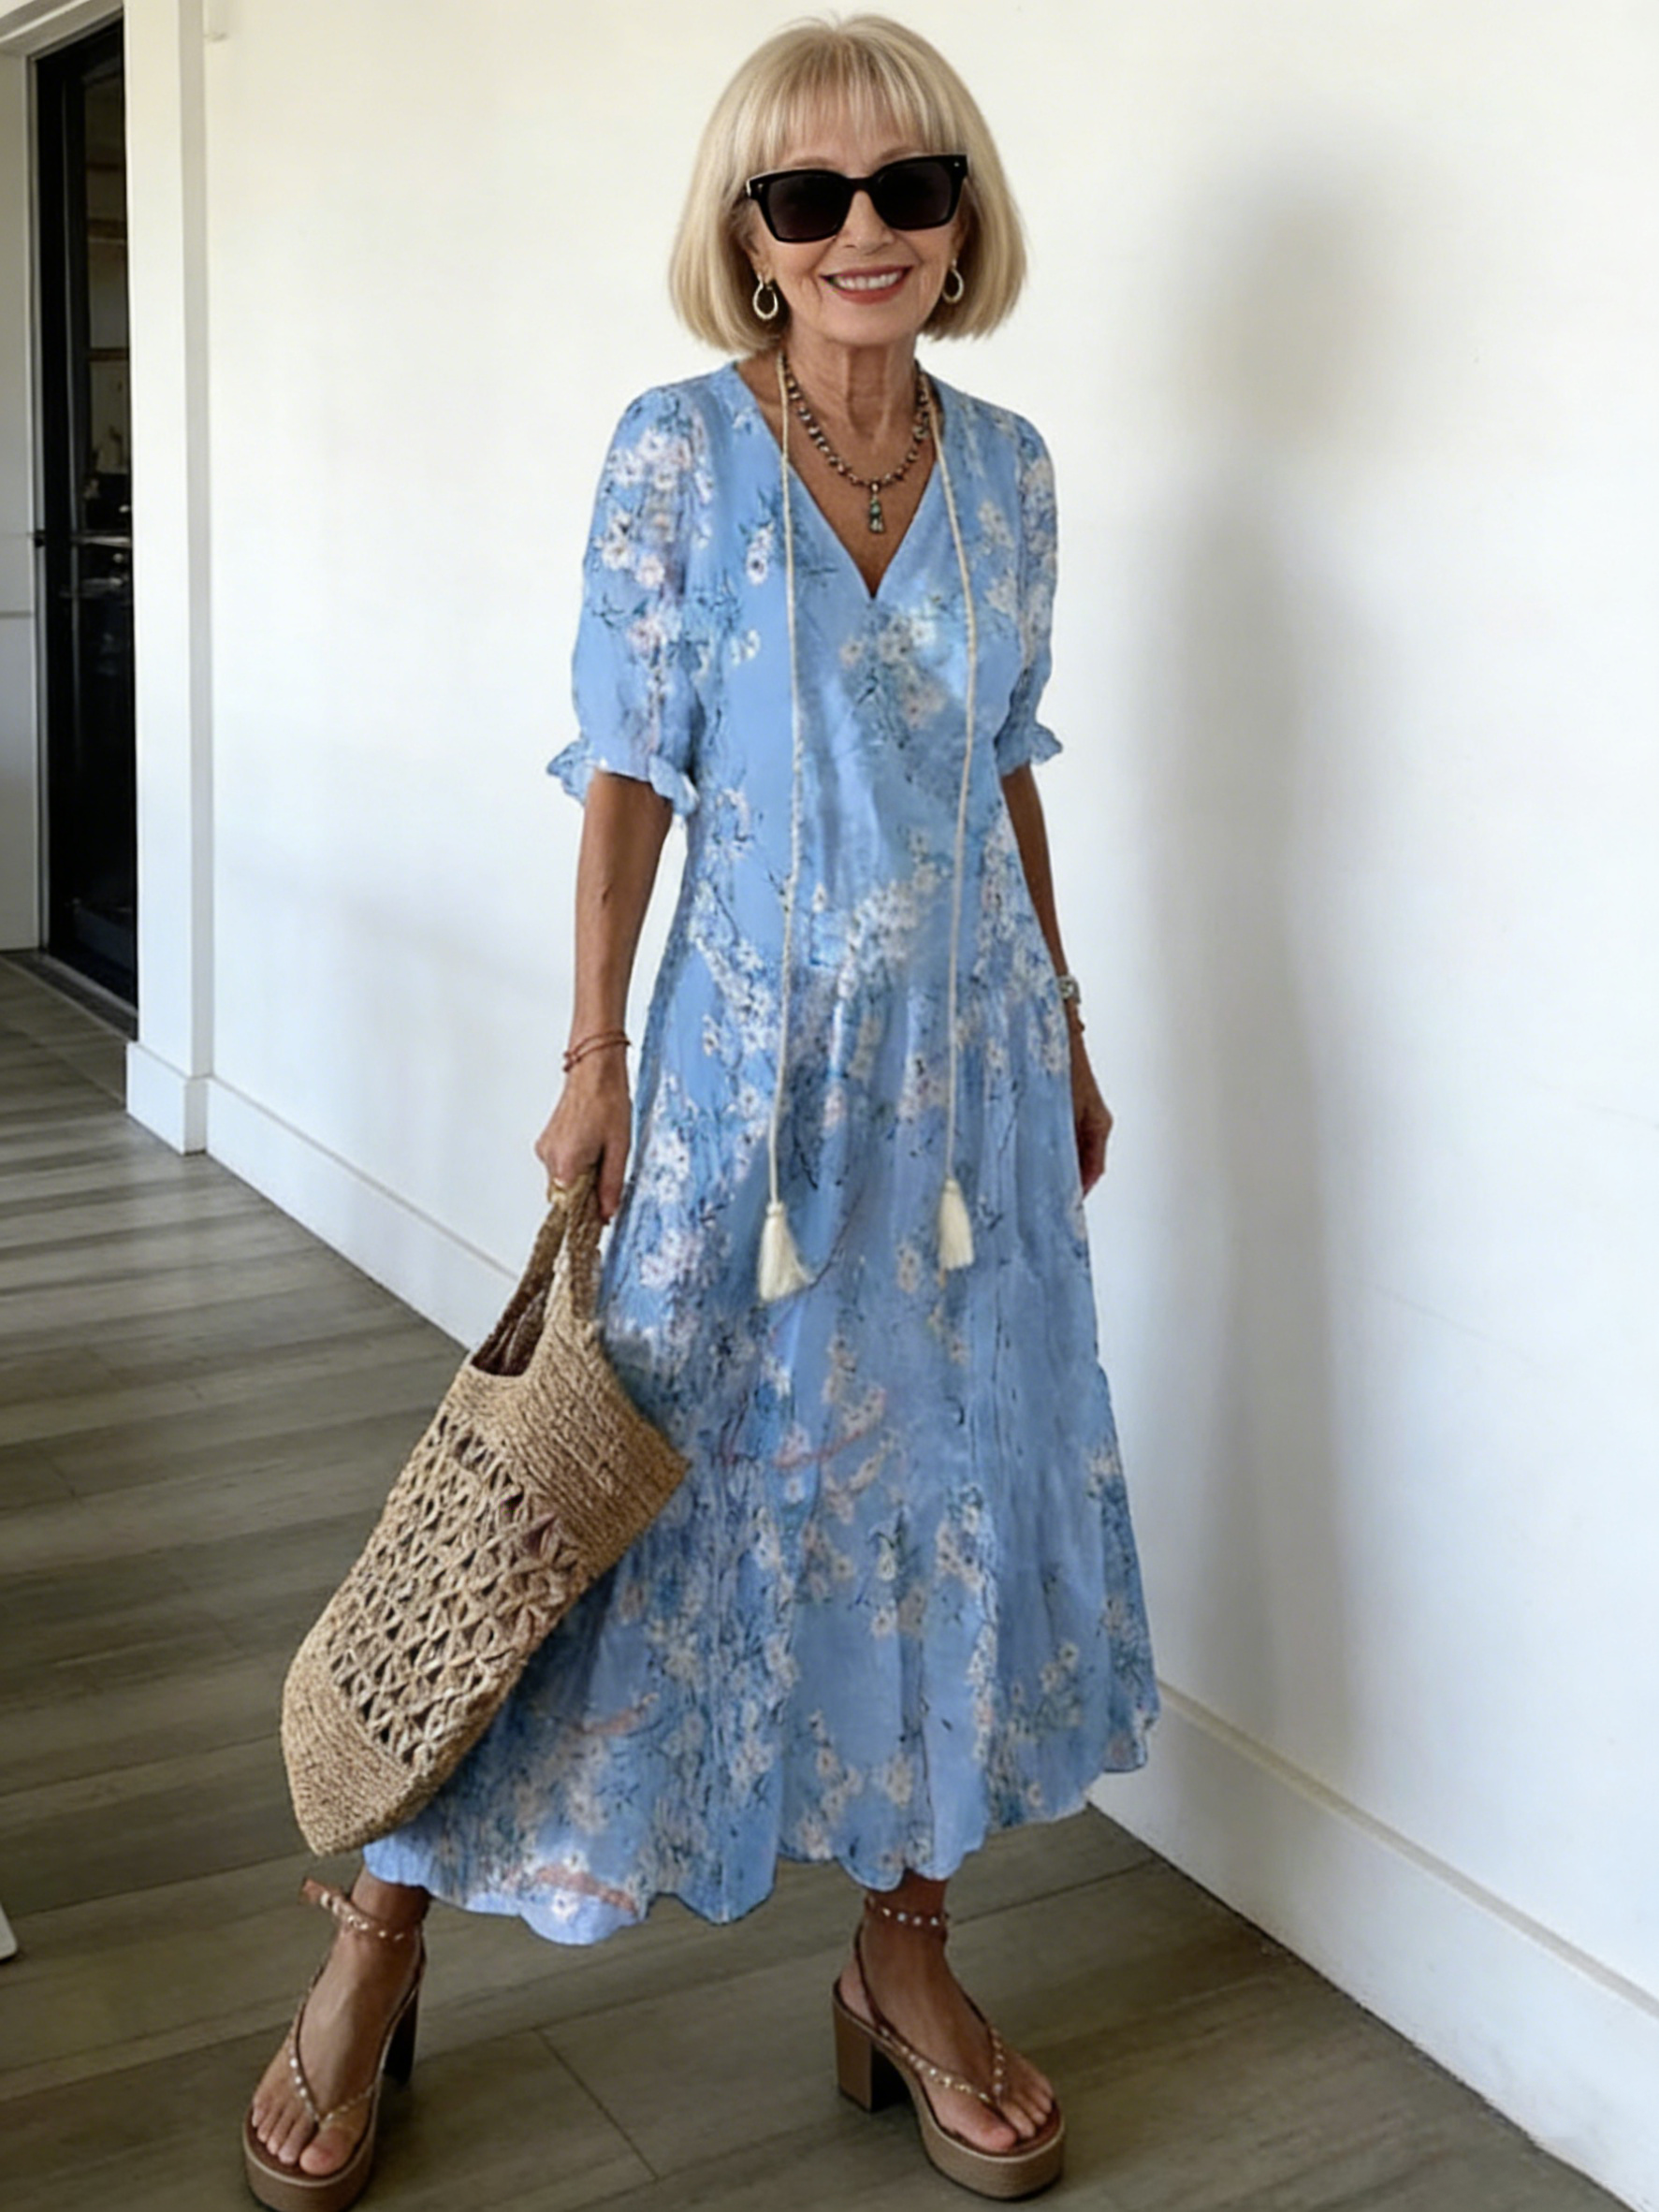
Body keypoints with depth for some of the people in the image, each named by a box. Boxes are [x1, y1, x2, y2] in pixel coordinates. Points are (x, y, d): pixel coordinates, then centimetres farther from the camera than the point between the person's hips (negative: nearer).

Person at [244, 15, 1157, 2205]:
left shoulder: (1008, 465, 6)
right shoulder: (679, 449, -6)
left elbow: (1008, 770, 12)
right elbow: (629, 771, -6)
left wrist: (1067, 1036, 12)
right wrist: (594, 1063, -9)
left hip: (967, 1052, 5)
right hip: (755, 1046, -4)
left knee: (960, 1476, 8)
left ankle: (904, 1956, 26)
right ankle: (382, 1936, 17)